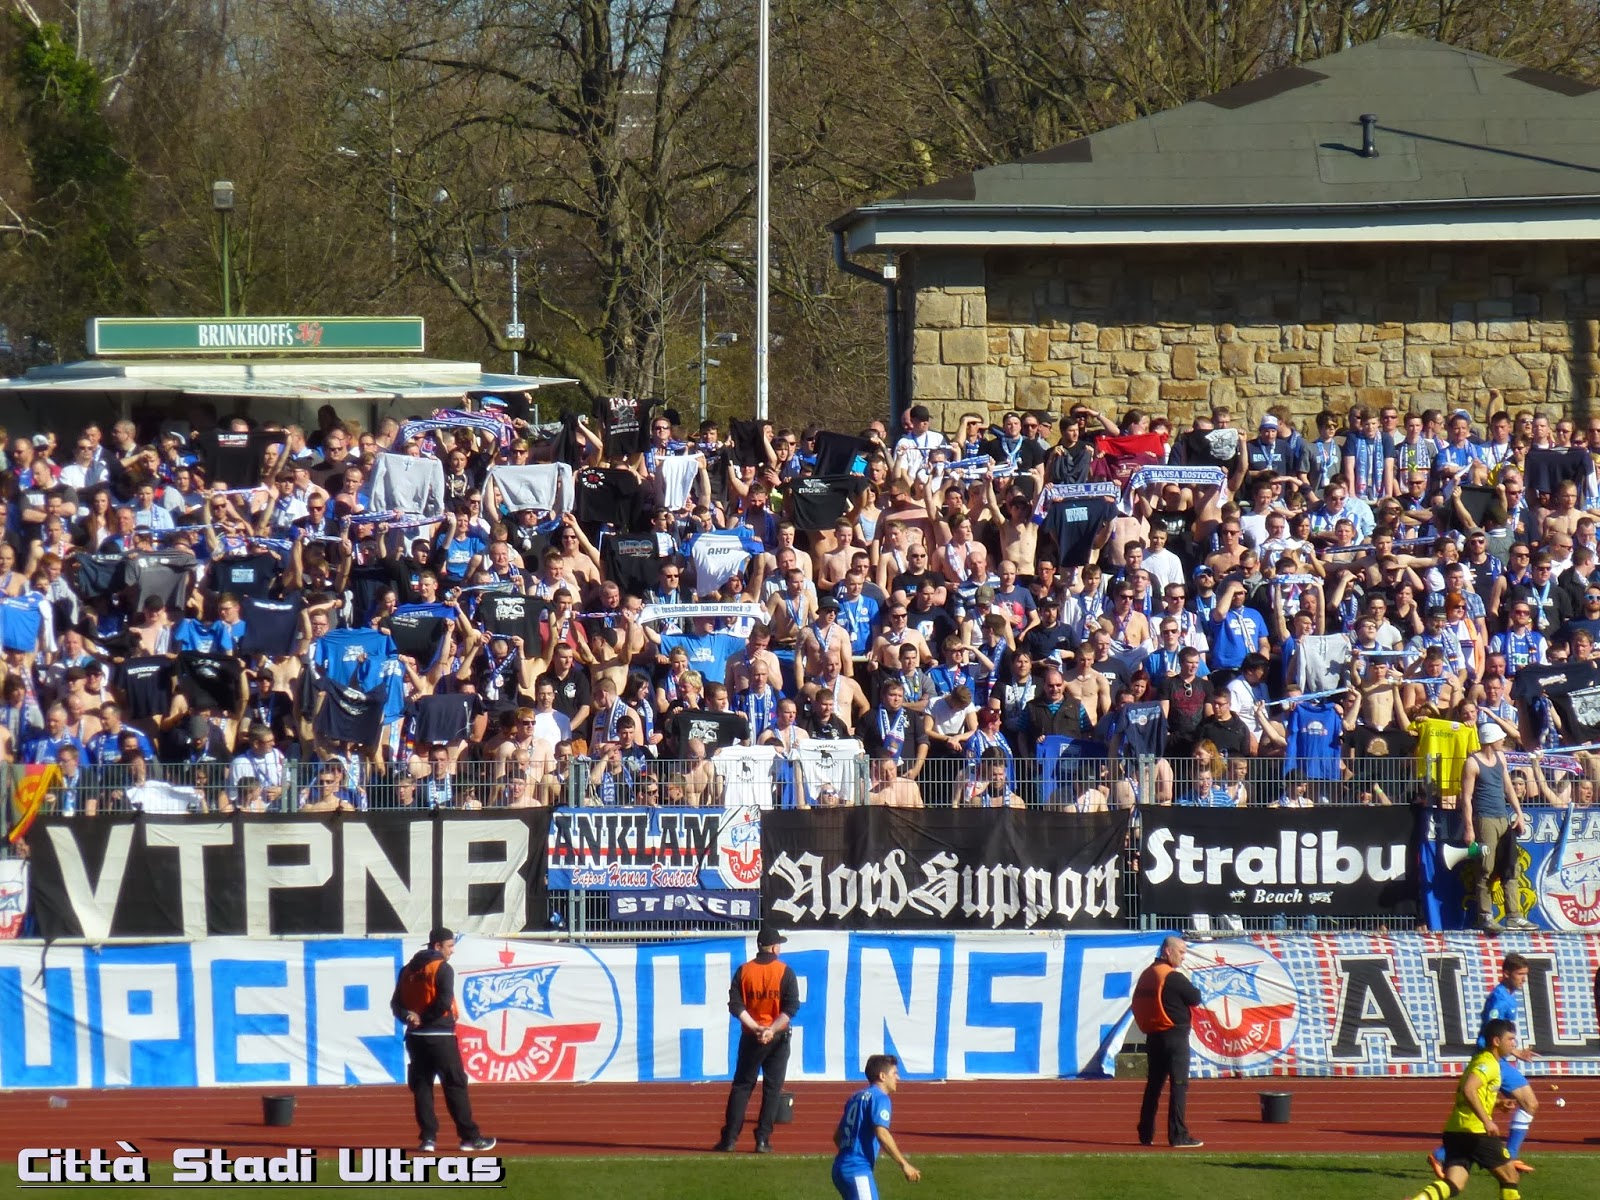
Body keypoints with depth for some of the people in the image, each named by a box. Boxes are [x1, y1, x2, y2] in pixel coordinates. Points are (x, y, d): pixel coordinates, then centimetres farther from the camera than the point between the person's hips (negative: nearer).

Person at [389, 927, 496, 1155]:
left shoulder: (408, 970, 14)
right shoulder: (442, 969, -8)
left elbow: (396, 1002, 8)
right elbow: (444, 1002, -19)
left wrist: (408, 1016, -8)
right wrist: (425, 1018, -8)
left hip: (415, 1039, 6)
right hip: (440, 1037, -6)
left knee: (422, 1087, 8)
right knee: (455, 1085, -2)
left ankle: (428, 1137, 1)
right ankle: (470, 1137, -2)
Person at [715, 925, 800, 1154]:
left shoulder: (744, 971, 1)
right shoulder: (785, 972, -4)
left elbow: (735, 1005, -6)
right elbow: (792, 1006, -12)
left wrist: (754, 1027, -10)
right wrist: (771, 1029, -16)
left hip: (751, 1037, 1)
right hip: (778, 1039, -1)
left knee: (741, 1085, 8)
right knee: (772, 1088, 4)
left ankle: (730, 1137, 3)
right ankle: (763, 1139, -1)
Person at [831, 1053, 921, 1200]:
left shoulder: (856, 1098, 20)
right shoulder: (880, 1098, -7)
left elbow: (837, 1136, 25)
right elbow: (882, 1134, -21)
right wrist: (904, 1164, -19)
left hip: (840, 1167, 10)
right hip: (858, 1170, -10)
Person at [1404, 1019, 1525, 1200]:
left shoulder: (1480, 1061, 22)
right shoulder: (1488, 1063, -8)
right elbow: (1468, 1090, -24)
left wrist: (1496, 1103, 27)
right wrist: (1487, 1120, -24)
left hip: (1454, 1131, 9)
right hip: (1475, 1131, -9)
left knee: (1453, 1185, -5)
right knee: (1510, 1176, 7)